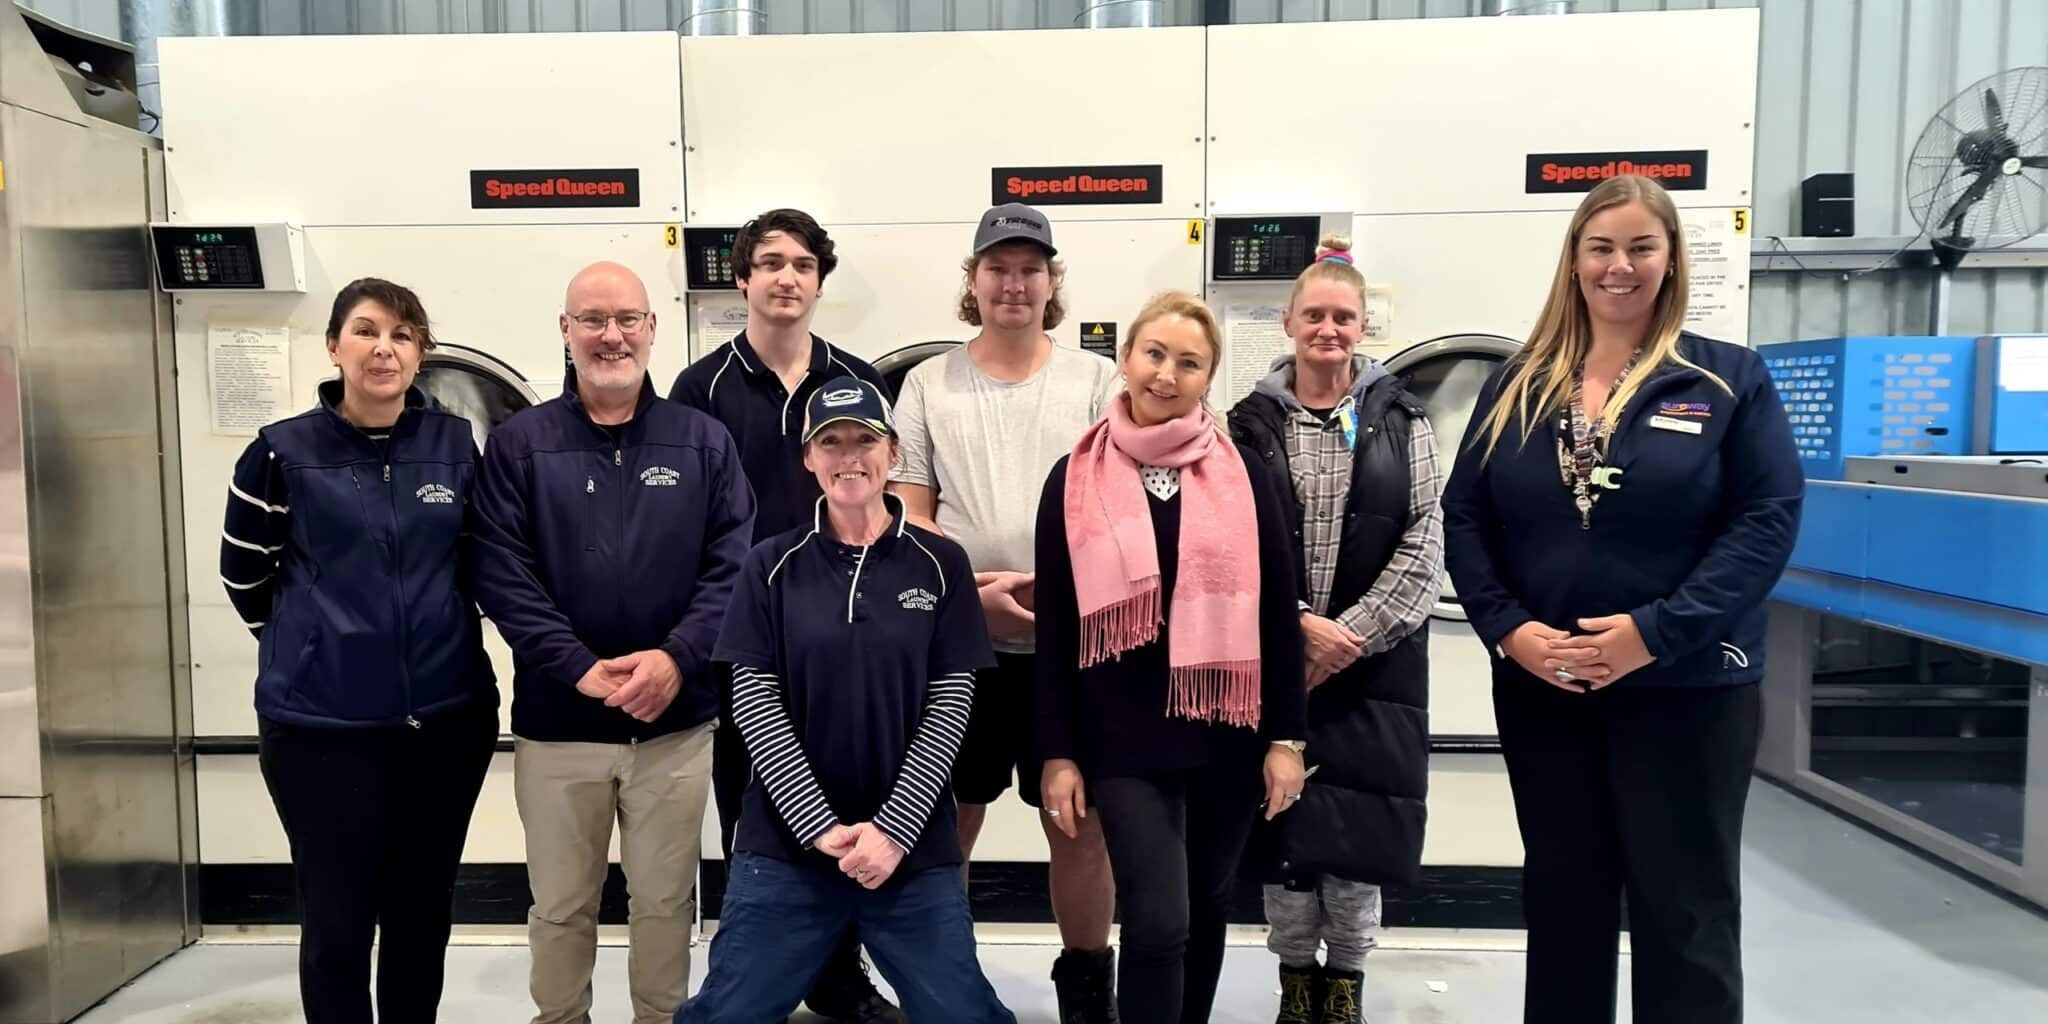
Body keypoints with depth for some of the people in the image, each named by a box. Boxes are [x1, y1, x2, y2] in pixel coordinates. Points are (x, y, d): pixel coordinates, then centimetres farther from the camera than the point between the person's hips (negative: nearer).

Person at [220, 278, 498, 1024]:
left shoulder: (456, 445, 1)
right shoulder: (283, 451, -5)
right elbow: (244, 575, 7)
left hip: (447, 712, 2)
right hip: (321, 722, -2)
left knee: (423, 911, 15)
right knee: (337, 922, 7)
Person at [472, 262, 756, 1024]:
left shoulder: (703, 441, 2)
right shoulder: (518, 444, 1)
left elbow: (733, 565, -4)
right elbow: (502, 576, -6)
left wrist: (677, 658, -18)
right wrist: (580, 670, -17)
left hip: (675, 721, 0)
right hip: (557, 721, 0)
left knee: (665, 901, 14)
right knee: (560, 905, 16)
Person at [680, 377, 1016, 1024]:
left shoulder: (940, 564, 1)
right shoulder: (772, 566, 1)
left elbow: (950, 705, -3)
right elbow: (754, 702, -4)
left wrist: (894, 829, -12)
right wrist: (822, 828, -12)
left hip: (915, 846, 0)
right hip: (786, 845, 0)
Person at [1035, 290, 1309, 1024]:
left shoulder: (1243, 472, 0)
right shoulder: (1076, 479, -1)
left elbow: (1278, 611, 1)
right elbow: (1055, 626, 0)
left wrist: (1286, 736, -1)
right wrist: (1058, 751, -2)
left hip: (1227, 732, 2)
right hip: (1125, 736, -2)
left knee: (1207, 907, 17)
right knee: (1159, 921, -8)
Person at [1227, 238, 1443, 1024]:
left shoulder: (1402, 424, 3)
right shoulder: (1250, 425, 2)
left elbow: (1422, 551, -4)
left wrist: (1347, 635, -13)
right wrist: (1296, 626, -14)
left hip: (1374, 667, 0)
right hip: (1271, 662, 0)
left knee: (1359, 833, 6)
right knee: (1283, 824, 7)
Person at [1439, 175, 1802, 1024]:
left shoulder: (1730, 379, -2)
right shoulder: (1517, 385, 5)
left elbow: (1768, 518, -9)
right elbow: (1463, 517, 4)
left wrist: (1657, 630, -19)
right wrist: (1506, 628, -10)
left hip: (1685, 688, -3)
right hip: (1540, 687, 3)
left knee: (1685, 911, 7)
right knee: (1562, 901, 16)